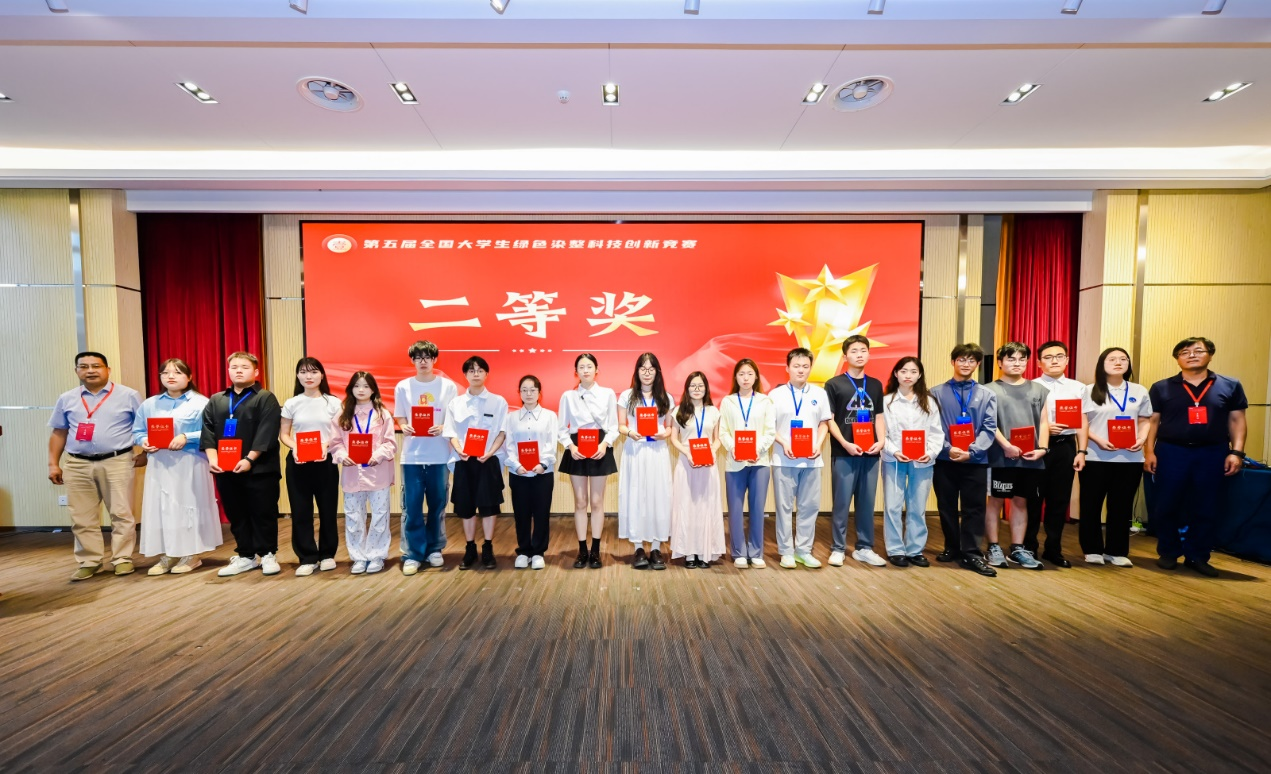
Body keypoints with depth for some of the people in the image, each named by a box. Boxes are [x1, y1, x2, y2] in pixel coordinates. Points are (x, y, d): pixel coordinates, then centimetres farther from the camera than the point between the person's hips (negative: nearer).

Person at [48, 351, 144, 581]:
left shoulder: (128, 395, 0)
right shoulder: (66, 399, 11)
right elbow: (58, 433, 15)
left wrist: (144, 454, -6)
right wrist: (53, 464, 10)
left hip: (117, 462, -4)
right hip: (77, 465, 4)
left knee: (121, 513, -1)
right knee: (82, 518, 8)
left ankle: (122, 559, 8)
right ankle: (89, 562, 17)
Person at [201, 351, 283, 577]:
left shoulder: (266, 398, -2)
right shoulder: (215, 401, 14)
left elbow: (267, 433, -11)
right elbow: (207, 431, 7)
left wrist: (249, 459, -18)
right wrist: (212, 457, -7)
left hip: (259, 468, -5)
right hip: (225, 470, 5)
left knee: (263, 514, 2)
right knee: (236, 515, 12)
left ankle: (267, 555, 15)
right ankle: (246, 556, 24)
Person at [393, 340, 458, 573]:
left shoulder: (448, 386, 2)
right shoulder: (403, 387, 5)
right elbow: (400, 418, 8)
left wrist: (443, 428, -16)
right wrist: (404, 427, -13)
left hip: (440, 455, 0)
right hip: (411, 455, 0)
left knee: (438, 504, 9)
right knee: (411, 506, 3)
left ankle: (434, 549, 24)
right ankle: (412, 554, 14)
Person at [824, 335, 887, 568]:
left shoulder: (875, 385, 12)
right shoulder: (834, 384, -3)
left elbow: (878, 416, 14)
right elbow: (829, 420, -5)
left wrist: (880, 441, -1)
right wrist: (845, 444, -14)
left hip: (870, 453, 4)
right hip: (843, 454, -4)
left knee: (867, 502, 11)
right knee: (841, 502, 3)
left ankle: (864, 548, 24)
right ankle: (838, 548, 15)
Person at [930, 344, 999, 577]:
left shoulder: (987, 394, 7)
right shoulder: (936, 393, 3)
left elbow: (989, 428, -1)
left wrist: (972, 451, -15)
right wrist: (948, 449, -16)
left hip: (975, 460, 1)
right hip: (944, 459, 0)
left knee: (974, 508, 4)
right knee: (946, 507, 10)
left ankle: (971, 554, 13)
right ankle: (952, 548, 25)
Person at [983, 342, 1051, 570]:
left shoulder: (1038, 390, 15)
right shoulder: (991, 390, 2)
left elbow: (1043, 422, 10)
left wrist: (1042, 448, -3)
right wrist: (1006, 446, -15)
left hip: (1030, 458, 4)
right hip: (1001, 456, -4)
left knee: (1021, 501, 11)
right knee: (996, 500, 2)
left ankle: (1017, 549, 21)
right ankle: (994, 548, 11)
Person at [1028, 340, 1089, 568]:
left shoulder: (1077, 388, 9)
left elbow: (1083, 422, 6)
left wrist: (1081, 451, 0)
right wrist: (1044, 427, -19)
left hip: (1065, 447, 3)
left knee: (1060, 500, 9)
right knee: (1033, 498, 5)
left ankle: (1053, 549, 22)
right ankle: (1029, 547, 16)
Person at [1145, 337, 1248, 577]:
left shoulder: (1230, 386, 6)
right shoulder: (1161, 388, 2)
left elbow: (1237, 420, 7)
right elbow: (1152, 421, 2)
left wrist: (1236, 452, -2)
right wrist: (1149, 452, -5)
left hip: (1213, 454, 2)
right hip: (1171, 452, -1)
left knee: (1206, 508, 7)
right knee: (1167, 506, 2)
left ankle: (1198, 557, 19)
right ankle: (1168, 553, 16)